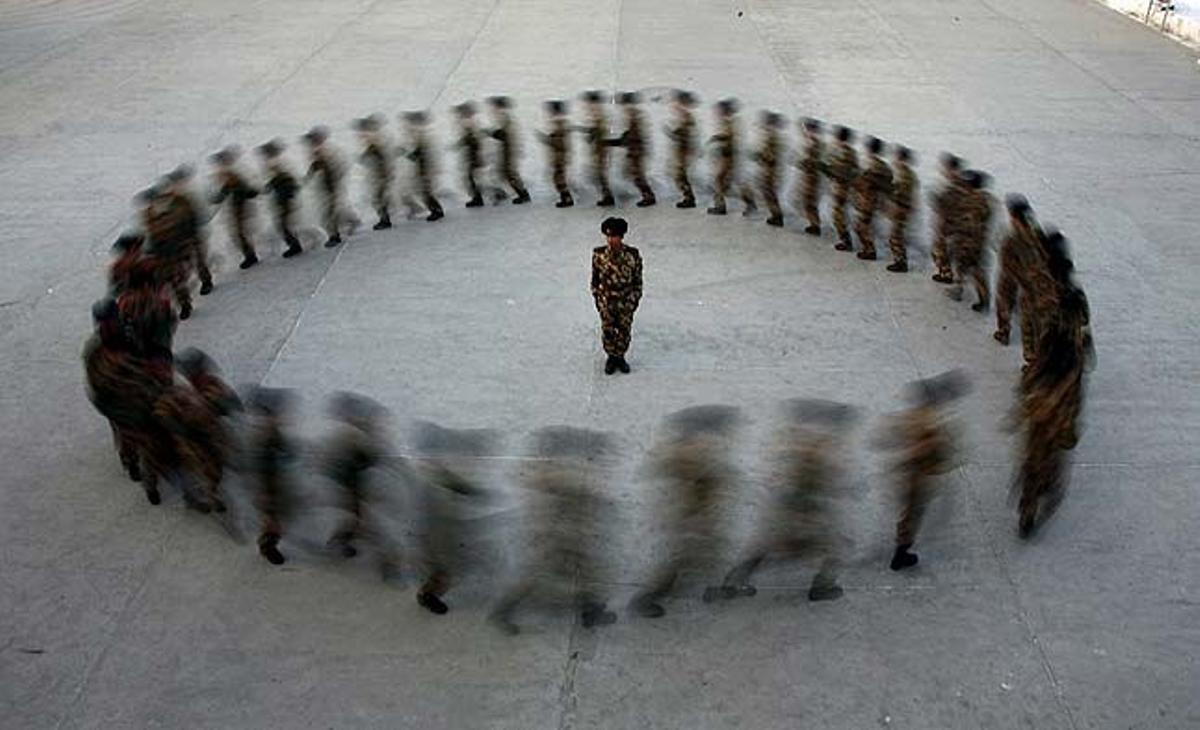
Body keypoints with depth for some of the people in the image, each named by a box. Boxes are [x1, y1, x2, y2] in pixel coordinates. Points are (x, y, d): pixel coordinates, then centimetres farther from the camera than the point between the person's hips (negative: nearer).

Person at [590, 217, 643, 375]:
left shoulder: (633, 254, -15)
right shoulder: (598, 254, -12)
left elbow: (637, 279, -4)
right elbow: (595, 278, -1)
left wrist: (635, 299, -3)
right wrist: (597, 297, 1)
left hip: (626, 301, 0)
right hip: (606, 301, 0)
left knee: (624, 330, 12)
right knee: (607, 331, 10)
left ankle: (620, 357, 34)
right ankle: (611, 357, 33)